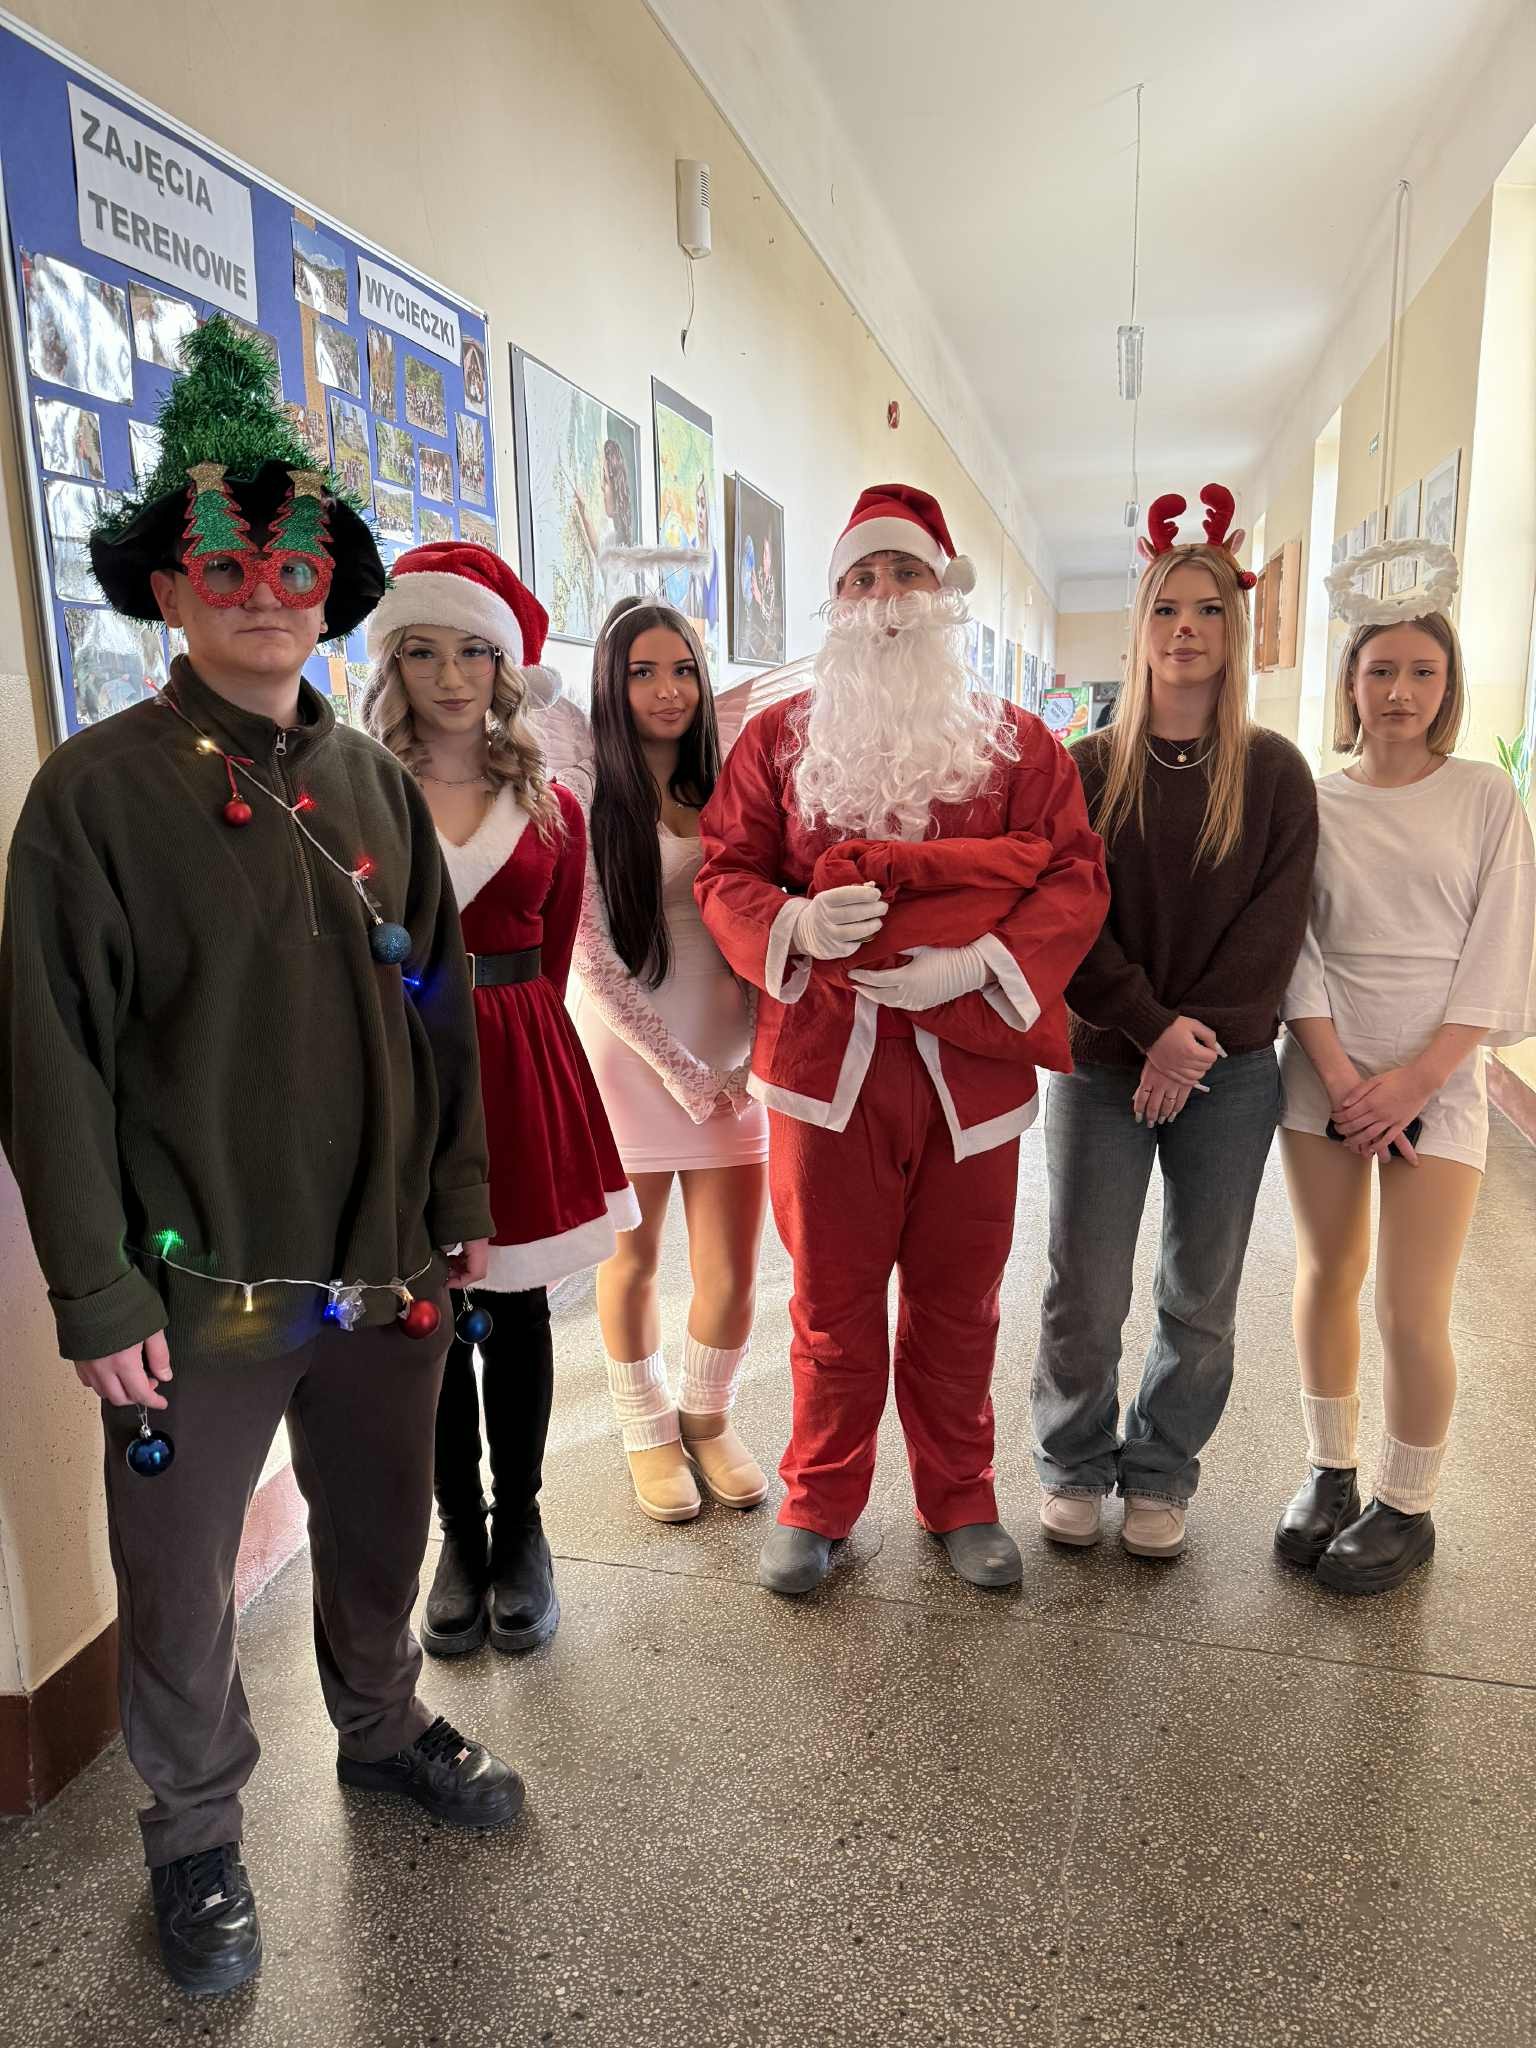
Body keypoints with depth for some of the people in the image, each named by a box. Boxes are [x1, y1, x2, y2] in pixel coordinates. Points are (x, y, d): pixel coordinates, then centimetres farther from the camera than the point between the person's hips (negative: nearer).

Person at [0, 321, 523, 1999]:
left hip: (387, 1273, 4)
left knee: (380, 1526, 22)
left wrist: (458, 1203, 9)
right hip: (198, 1290, -4)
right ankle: (195, 1833, 41)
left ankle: (383, 1725, 49)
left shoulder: (375, 783, 5)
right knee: (181, 1582, 14)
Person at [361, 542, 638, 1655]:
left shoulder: (550, 810, 6)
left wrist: (510, 1037, 4)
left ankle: (519, 1533, 28)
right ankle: (461, 1537, 28)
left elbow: (548, 969, 9)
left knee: (516, 1315, 10)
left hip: (519, 1069, 1)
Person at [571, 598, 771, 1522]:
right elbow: (595, 962, -10)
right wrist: (679, 1070, -10)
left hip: (729, 1061, 3)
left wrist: (754, 1056, -4)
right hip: (627, 1057, -3)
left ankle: (709, 1418, 32)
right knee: (634, 1260, 11)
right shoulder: (589, 797, -6)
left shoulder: (723, 789, 7)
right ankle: (649, 1433, 35)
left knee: (732, 1275, 4)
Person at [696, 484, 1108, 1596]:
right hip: (826, 1059, 0)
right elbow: (727, 872, 6)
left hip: (971, 1064, 1)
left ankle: (960, 1498, 35)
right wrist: (793, 926, -17)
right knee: (833, 1300, 10)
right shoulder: (779, 737, 8)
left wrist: (976, 963, -17)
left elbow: (1074, 877, 0)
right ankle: (819, 1502, 31)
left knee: (959, 1304, 14)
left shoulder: (1018, 741, 7)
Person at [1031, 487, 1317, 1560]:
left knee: (1202, 1299, 9)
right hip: (1102, 1062, -1)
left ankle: (1161, 1474, 30)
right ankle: (1075, 1465, 26)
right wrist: (1153, 1027, -15)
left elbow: (1276, 921, -3)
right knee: (1085, 1292, 3)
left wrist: (1198, 1037, -13)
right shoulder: (1090, 766, 3)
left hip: (1230, 1071, 1)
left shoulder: (1274, 771, 4)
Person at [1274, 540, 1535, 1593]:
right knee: (1327, 1276, 10)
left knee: (1412, 1311, -3)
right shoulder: (1312, 802, 4)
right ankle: (1330, 1471, 28)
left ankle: (1408, 1507, 18)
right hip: (1325, 1073, 2)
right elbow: (1294, 948, 0)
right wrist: (1340, 1076, -11)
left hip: (1438, 1079, -1)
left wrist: (1414, 1078, -11)